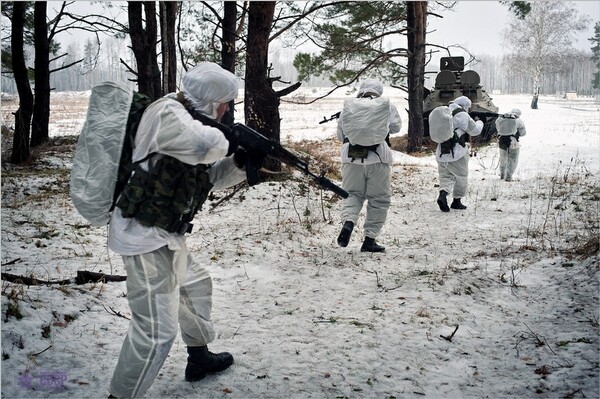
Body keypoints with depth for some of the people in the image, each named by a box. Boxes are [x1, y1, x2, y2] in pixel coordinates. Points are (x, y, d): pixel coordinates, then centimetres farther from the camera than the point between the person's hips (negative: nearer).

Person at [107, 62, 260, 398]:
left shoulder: (189, 119, 13)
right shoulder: (167, 114, -18)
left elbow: (209, 175, 17)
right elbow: (206, 144, -37)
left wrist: (239, 163, -3)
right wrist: (226, 139, -14)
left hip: (165, 235, 11)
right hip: (146, 236, -11)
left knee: (196, 285, 28)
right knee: (157, 329, -10)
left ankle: (199, 358, 48)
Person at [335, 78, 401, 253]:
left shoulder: (348, 106, 4)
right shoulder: (387, 106, 0)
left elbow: (340, 135, 11)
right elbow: (396, 127, 17)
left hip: (351, 158, 2)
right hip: (378, 159, -2)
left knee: (352, 194, 15)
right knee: (379, 199, 10)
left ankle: (348, 221, -13)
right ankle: (370, 239, 9)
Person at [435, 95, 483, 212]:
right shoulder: (462, 115, -10)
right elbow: (475, 130, -2)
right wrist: (480, 123, 20)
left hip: (442, 152, 6)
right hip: (457, 152, -6)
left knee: (446, 176, 11)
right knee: (461, 177, 11)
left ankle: (443, 194, -15)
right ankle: (457, 201, 17)